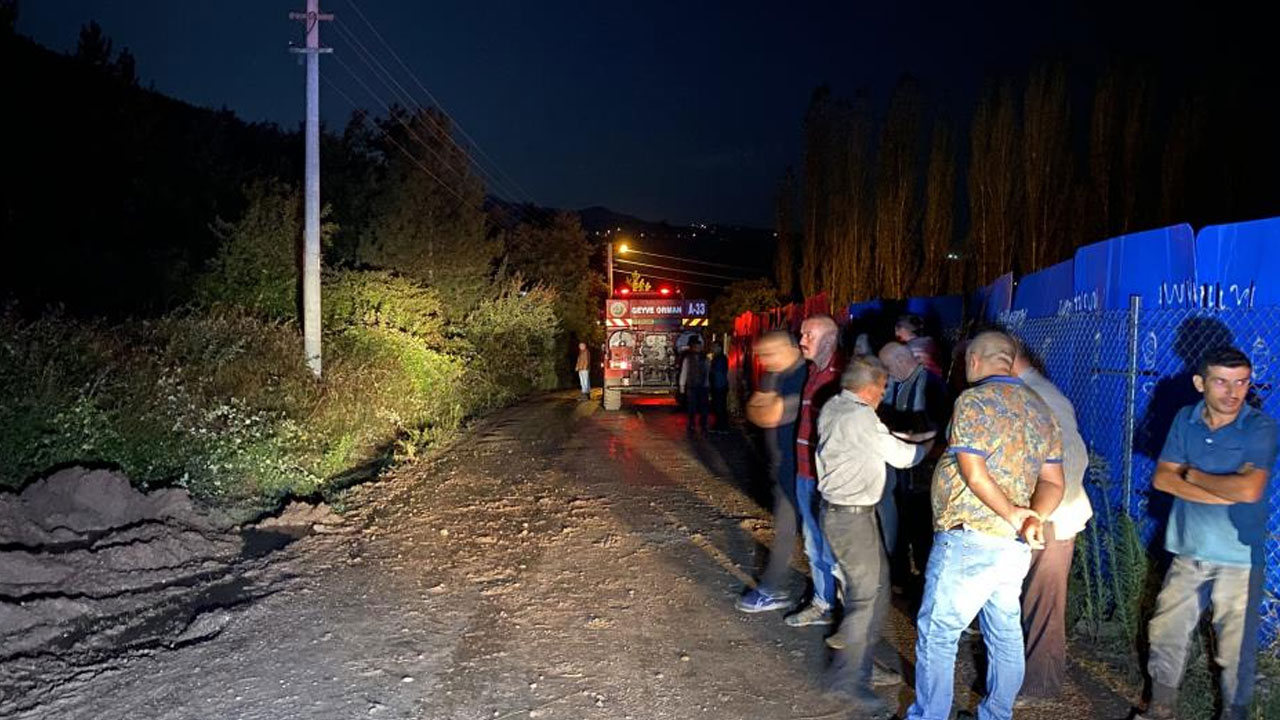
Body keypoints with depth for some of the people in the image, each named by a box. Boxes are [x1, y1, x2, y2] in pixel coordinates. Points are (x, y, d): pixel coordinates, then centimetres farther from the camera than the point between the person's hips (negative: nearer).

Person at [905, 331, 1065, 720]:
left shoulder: (973, 401, -11)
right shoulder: (1041, 408, 12)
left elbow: (974, 475, -19)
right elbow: (1053, 482, 7)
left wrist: (1013, 515, -12)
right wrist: (1034, 516, -8)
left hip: (969, 541, -8)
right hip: (1015, 544, 8)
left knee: (937, 634, 2)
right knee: (1006, 633, 16)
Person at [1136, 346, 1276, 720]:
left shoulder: (1261, 428, -11)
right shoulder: (1185, 420, 2)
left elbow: (1249, 489, -24)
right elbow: (1162, 478, -5)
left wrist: (1193, 475, -10)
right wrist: (1224, 493, -15)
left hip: (1239, 557, -4)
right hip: (1189, 551, 4)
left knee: (1235, 647, 7)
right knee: (1165, 632, 13)